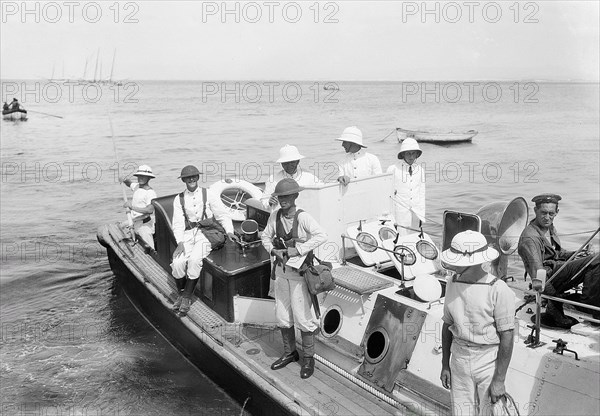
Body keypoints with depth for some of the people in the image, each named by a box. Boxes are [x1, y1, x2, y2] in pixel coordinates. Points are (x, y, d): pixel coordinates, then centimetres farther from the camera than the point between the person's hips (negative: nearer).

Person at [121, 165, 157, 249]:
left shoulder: (150, 193, -14)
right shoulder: (137, 186, 10)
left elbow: (150, 210, -27)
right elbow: (129, 183, 35)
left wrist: (132, 207, -26)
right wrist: (124, 180, 11)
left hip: (144, 224, -8)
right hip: (134, 222, 8)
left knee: (150, 248, -12)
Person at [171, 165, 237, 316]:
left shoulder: (209, 195, 5)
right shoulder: (179, 199, 10)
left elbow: (223, 215, 5)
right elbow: (178, 223, 4)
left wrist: (229, 231, -11)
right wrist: (180, 243, -12)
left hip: (205, 234, -2)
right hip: (187, 235, 2)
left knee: (194, 259, -30)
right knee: (178, 262, -23)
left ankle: (187, 297, -13)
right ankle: (180, 294, 4)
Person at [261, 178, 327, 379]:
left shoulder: (303, 217, -18)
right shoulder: (274, 216, -1)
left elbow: (321, 236, -30)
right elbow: (265, 236, 11)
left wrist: (298, 250, -28)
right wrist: (273, 250, -7)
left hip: (300, 272, -6)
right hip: (281, 270, 6)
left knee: (302, 316, 1)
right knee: (282, 315, 15)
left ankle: (308, 358, 19)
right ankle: (289, 353, 35)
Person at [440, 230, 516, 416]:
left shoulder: (498, 290, -18)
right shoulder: (452, 283, 0)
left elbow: (507, 336, -15)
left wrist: (499, 380, -14)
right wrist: (445, 365, 10)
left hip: (489, 360, -4)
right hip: (459, 358, 5)